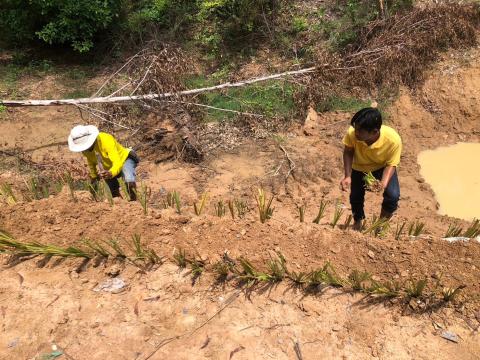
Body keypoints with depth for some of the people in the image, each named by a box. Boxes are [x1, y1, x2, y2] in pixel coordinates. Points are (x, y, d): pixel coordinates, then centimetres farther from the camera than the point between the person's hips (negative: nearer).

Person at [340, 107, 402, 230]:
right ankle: (357, 223, 39)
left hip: (382, 167, -1)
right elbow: (348, 152, -16)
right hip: (359, 167, 1)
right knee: (356, 197, 6)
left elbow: (391, 164, -23)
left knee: (393, 196, -17)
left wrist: (383, 183, -40)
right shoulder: (352, 133, -37)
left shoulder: (393, 140, -38)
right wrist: (348, 176, -25)